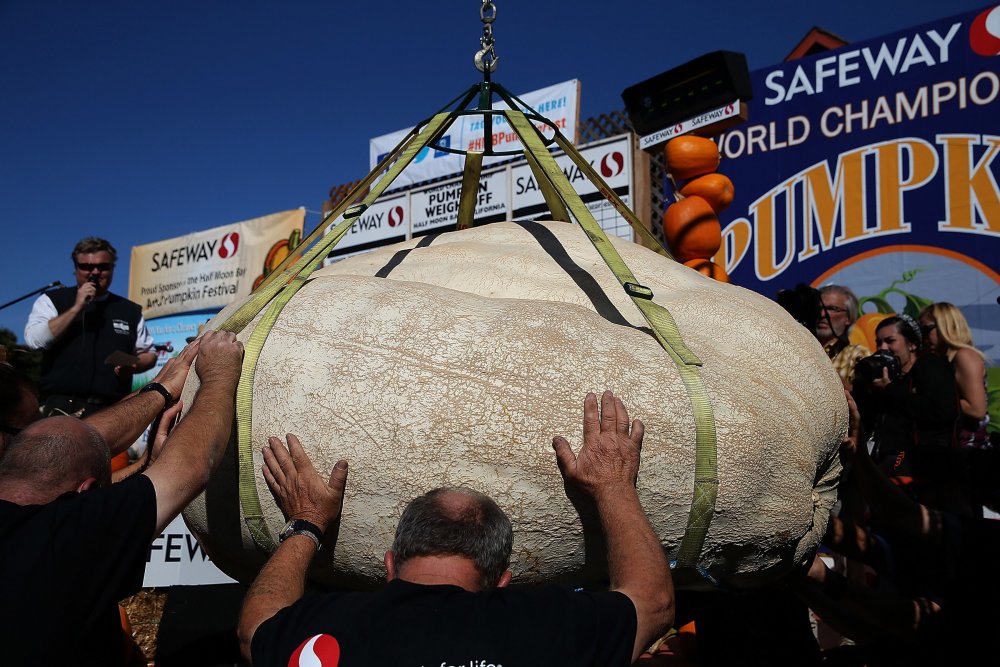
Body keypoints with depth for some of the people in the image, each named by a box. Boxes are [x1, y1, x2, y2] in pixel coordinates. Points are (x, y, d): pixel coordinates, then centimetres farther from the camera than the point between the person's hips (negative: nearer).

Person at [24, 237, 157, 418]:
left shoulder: (131, 310, 15)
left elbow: (149, 353, 19)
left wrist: (133, 366, -3)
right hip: (62, 407, -2)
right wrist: (76, 308, -9)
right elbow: (34, 340, -6)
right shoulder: (51, 300, 9)